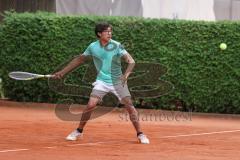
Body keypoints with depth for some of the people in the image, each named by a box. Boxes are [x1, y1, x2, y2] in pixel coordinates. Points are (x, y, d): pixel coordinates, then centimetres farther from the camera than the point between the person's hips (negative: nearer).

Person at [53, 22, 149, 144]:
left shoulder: (116, 46, -13)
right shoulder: (93, 47, -4)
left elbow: (131, 61, -20)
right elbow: (79, 60, 9)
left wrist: (126, 74, -39)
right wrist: (62, 72, 9)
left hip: (118, 81, -1)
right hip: (102, 82, 1)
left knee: (129, 105, -11)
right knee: (91, 105, -13)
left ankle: (140, 134, 0)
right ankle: (78, 131, 6)